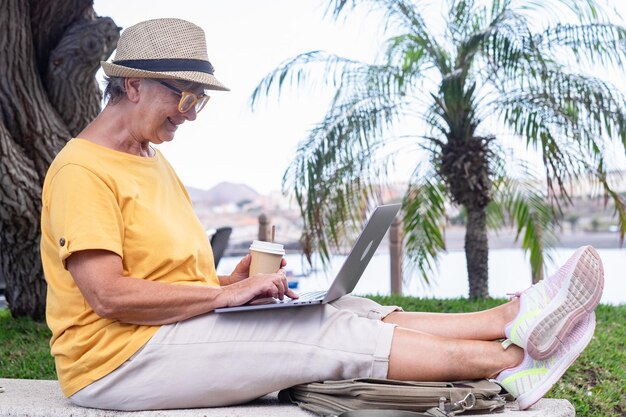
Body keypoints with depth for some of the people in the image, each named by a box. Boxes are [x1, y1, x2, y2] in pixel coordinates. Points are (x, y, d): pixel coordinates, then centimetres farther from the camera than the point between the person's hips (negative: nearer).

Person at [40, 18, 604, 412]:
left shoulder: (154, 163, 17)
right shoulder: (82, 170, -13)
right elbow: (109, 295, -22)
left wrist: (232, 282, -1)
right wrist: (226, 292, -18)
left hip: (182, 328, 8)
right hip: (121, 360, -8)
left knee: (343, 313, -10)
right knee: (335, 333, -19)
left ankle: (512, 320, -18)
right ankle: (512, 362, -18)